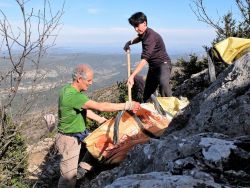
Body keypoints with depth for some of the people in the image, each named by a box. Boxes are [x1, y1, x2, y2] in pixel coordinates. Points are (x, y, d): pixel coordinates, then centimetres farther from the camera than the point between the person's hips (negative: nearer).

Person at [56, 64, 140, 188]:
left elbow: (84, 110, 10)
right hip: (69, 140, -9)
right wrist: (127, 106, -29)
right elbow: (100, 107, -33)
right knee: (69, 177, 1)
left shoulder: (70, 90, 2)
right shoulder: (72, 96, -30)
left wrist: (101, 120, 7)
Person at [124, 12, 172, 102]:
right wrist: (130, 42, 12)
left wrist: (132, 75, -38)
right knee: (147, 93, 11)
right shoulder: (144, 33, 4)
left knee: (163, 84, -38)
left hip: (163, 64, -9)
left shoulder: (151, 36, -25)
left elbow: (144, 59, -33)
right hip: (153, 66, 9)